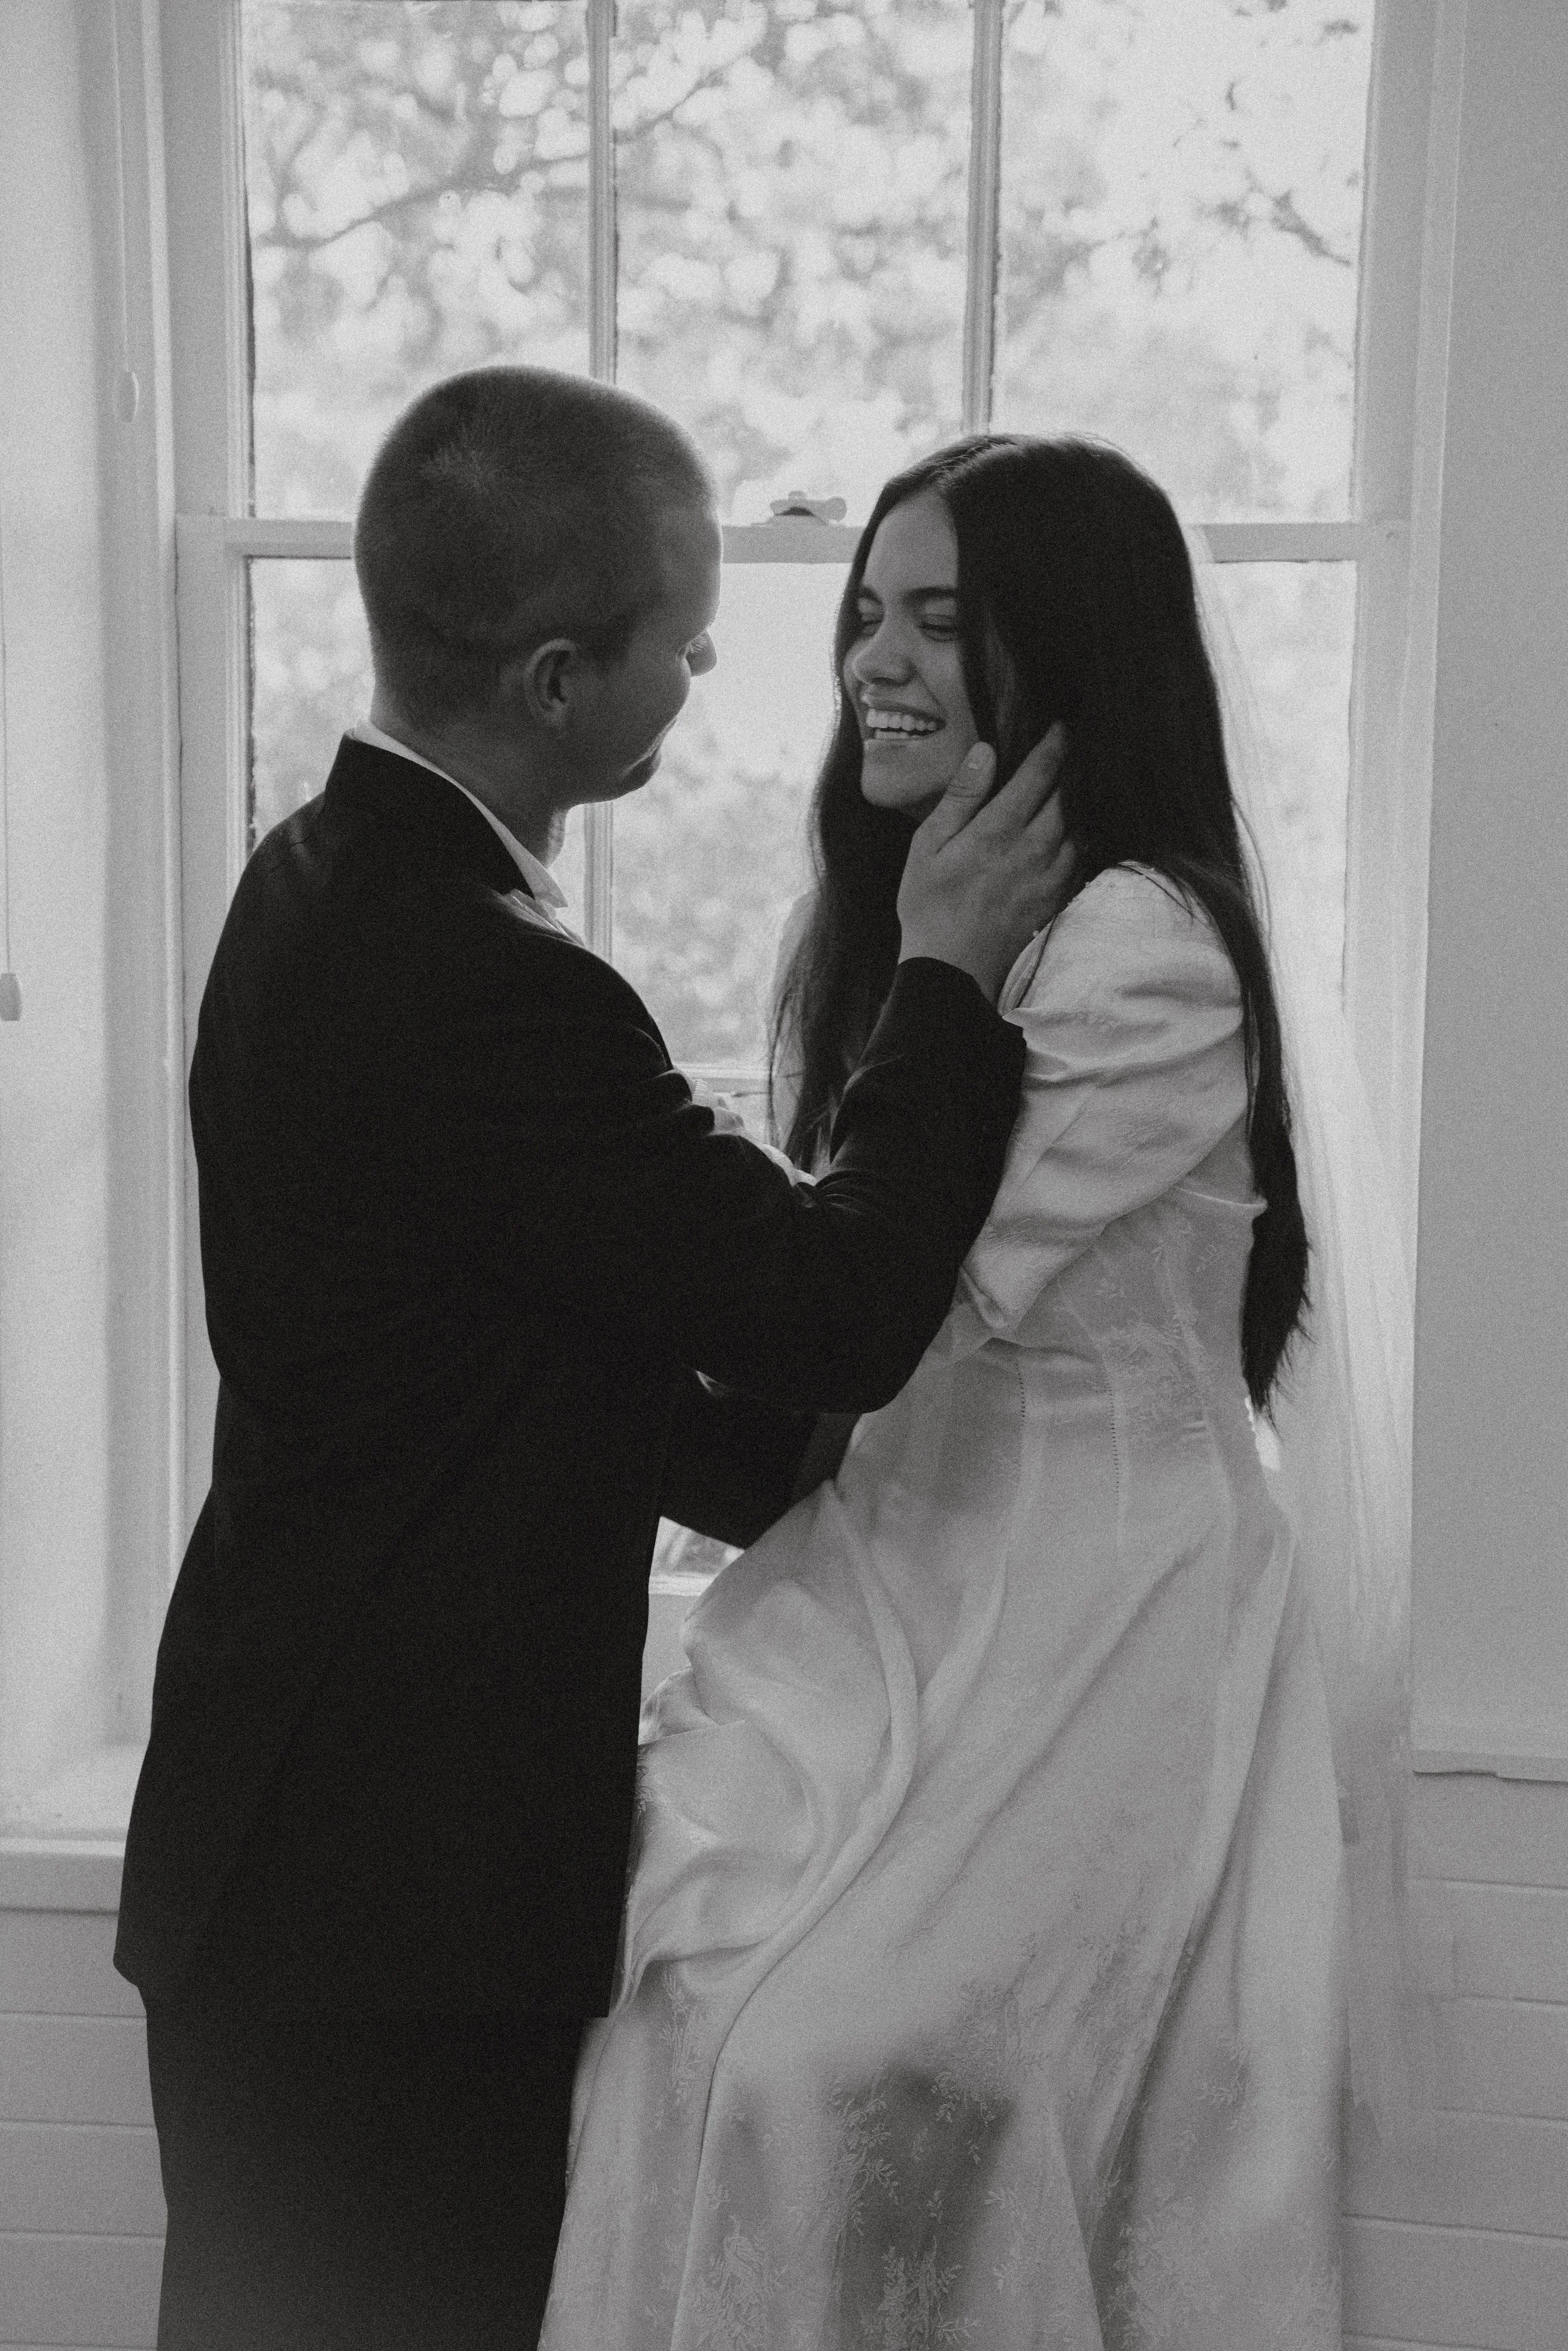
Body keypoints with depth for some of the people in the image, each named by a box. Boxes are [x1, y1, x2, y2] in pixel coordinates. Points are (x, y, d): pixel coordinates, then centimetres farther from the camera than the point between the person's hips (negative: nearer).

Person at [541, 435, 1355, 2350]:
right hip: (900, 1572, 7)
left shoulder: (1145, 953, -16)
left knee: (809, 2050, -13)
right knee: (683, 1959, -6)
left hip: (1081, 1621, -7)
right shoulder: (884, 917, 13)